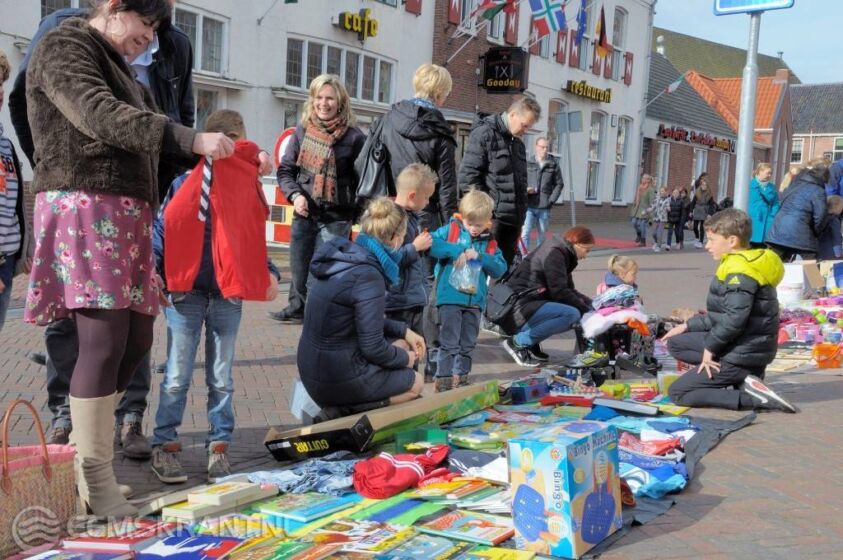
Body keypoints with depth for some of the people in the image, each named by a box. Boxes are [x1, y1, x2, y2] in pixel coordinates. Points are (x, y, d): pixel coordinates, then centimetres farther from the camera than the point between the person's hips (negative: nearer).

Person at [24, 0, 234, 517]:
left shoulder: (118, 67, 26)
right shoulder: (66, 46, -2)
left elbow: (139, 137, 20)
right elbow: (102, 118, -18)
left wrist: (208, 149, 8)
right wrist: (192, 139, -25)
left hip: (124, 213, 9)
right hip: (86, 208, -9)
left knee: (136, 340, 7)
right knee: (105, 342, -13)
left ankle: (84, 451, 18)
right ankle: (95, 480, -6)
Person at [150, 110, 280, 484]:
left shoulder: (246, 187, 5)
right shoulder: (185, 183, -5)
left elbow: (253, 240, 12)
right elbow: (162, 230, -4)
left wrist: (269, 274, -1)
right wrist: (153, 271, -15)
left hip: (229, 296, 3)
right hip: (186, 293, -3)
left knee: (221, 379, 10)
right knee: (177, 377, 4)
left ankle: (218, 448, 19)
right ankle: (164, 446, 14)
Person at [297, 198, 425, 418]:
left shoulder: (344, 257, 3)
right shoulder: (368, 276, -23)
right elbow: (372, 348, -20)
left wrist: (404, 331, 13)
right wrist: (405, 358, -1)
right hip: (339, 381, -8)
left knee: (401, 344, 23)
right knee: (416, 383, 18)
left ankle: (344, 407, 8)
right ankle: (344, 410, -2)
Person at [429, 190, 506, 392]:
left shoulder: (489, 243, 10)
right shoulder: (451, 230, 0)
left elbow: (500, 268, 1)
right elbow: (431, 243, -15)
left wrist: (480, 256, -11)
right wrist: (457, 251, -18)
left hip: (475, 300, 5)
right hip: (450, 298, -4)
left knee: (468, 344, 13)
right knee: (449, 342, -5)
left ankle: (460, 377, 24)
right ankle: (443, 378, 0)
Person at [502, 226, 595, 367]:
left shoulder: (563, 254, 17)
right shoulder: (554, 253, -14)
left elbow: (569, 290, 18)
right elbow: (559, 292, -19)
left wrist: (590, 303, 4)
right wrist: (586, 309, -9)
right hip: (519, 307, -10)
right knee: (572, 314, -25)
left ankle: (531, 344, 8)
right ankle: (517, 342, -13)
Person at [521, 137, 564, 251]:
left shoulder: (554, 164, 4)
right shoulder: (528, 163, 2)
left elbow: (559, 184, 8)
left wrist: (551, 200, -2)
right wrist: (525, 189, -13)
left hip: (544, 207, 2)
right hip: (528, 206, -1)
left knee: (542, 235, 11)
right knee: (525, 234, -11)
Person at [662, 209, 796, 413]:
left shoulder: (740, 270, -20)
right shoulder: (742, 263, 11)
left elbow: (734, 318, -28)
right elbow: (722, 314, 16)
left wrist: (710, 347, -16)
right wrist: (688, 325, 14)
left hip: (742, 355, -10)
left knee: (677, 393, -4)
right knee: (676, 343, 20)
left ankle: (752, 397, -13)